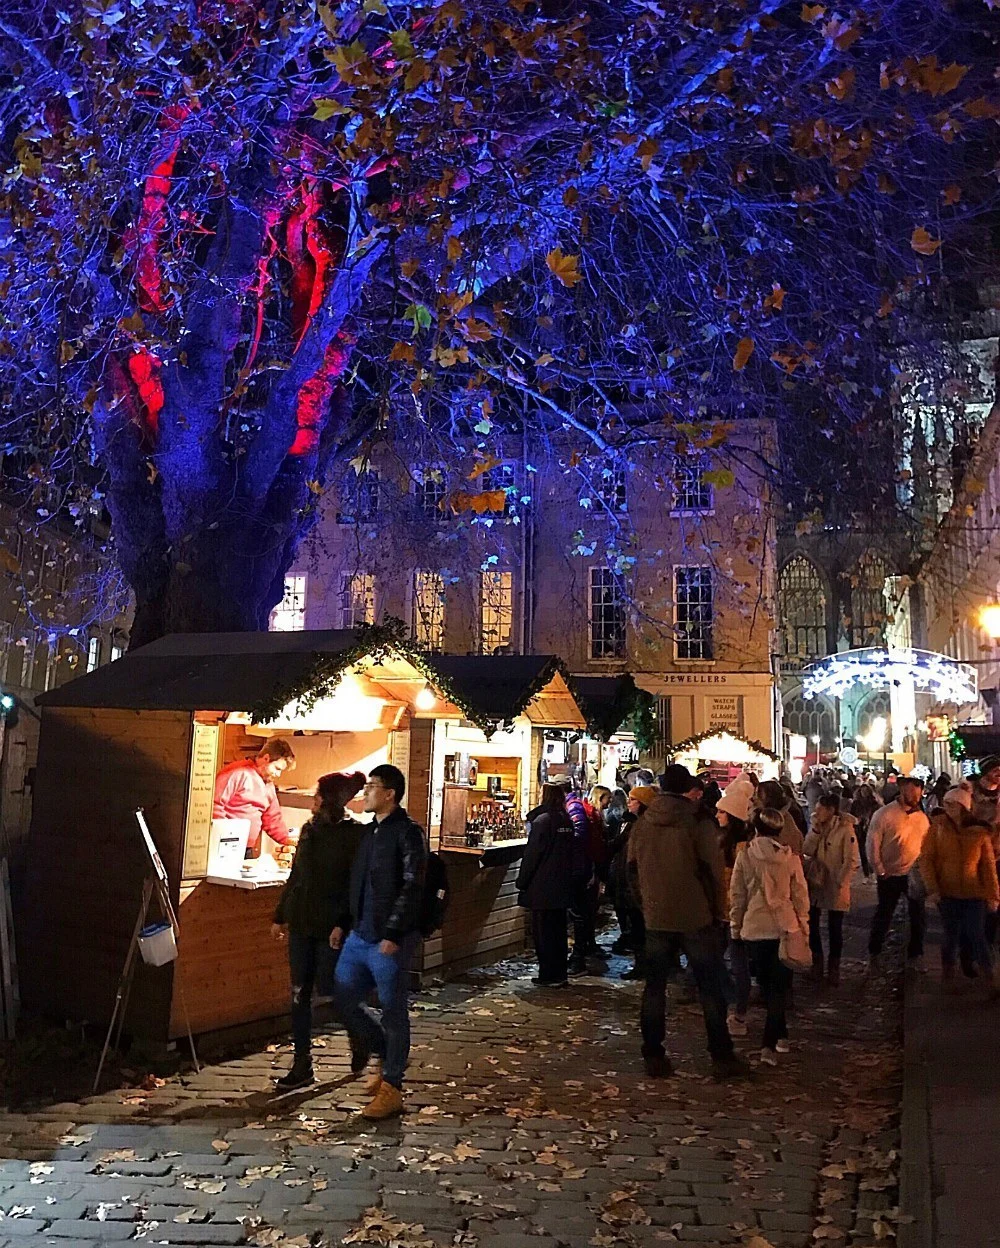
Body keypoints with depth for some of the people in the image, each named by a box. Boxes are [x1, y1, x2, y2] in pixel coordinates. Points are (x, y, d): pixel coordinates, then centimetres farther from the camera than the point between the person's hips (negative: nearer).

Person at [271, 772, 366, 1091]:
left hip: (332, 928, -7)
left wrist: (344, 926, -22)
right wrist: (281, 915, 17)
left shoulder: (356, 835, -12)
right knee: (299, 994, 8)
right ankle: (302, 1066, 17)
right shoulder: (310, 829, 9)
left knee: (333, 990, 1)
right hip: (302, 922, 7)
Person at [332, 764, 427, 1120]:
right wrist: (341, 923, 14)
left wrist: (393, 934, -20)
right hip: (359, 936, 9)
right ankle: (386, 1057, 30)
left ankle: (391, 1088, 14)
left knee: (393, 1011, 2)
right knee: (343, 1000, 11)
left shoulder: (407, 833, -12)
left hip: (389, 941, -8)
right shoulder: (369, 832, 14)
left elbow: (411, 888, -17)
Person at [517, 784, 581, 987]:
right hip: (562, 887, 7)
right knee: (558, 930, 13)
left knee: (543, 932, 1)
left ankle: (549, 976, 3)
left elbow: (531, 855, -14)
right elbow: (574, 855, 13)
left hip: (542, 888, -7)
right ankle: (560, 974, 18)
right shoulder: (567, 822, 8)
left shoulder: (542, 821, -14)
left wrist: (522, 882, -7)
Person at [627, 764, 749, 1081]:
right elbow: (713, 868, -10)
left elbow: (633, 869, 10)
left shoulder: (642, 823, 4)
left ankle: (653, 1056, 14)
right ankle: (722, 1058, 11)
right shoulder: (698, 821, -10)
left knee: (654, 987, 11)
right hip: (696, 917, -3)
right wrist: (717, 909, 3)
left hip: (656, 919, 4)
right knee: (711, 990, 6)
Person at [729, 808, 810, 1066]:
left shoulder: (745, 857, -6)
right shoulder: (790, 858, -5)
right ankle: (769, 1043, -6)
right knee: (780, 986, 5)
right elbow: (800, 894, 0)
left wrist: (735, 926, 11)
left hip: (755, 929, 0)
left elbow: (737, 895, 0)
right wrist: (803, 924, 12)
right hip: (785, 927, 0)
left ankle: (779, 1035, 32)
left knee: (766, 985, 18)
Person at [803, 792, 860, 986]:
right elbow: (806, 851, -5)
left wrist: (840, 883, -14)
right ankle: (817, 963, 28)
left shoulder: (845, 829, -13)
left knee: (835, 928, 8)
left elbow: (852, 861, -12)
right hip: (814, 883, 5)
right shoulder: (817, 828, 4)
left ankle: (834, 968, 25)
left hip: (835, 888, -5)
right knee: (811, 924, 8)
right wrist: (816, 829, -13)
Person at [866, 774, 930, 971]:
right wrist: (880, 872, -9)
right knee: (883, 916, 8)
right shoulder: (883, 815, -13)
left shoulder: (921, 816, 2)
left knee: (918, 916, 11)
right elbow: (873, 846, -10)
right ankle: (873, 954, 24)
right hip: (890, 876, -4)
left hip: (915, 875, 4)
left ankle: (915, 954, 29)